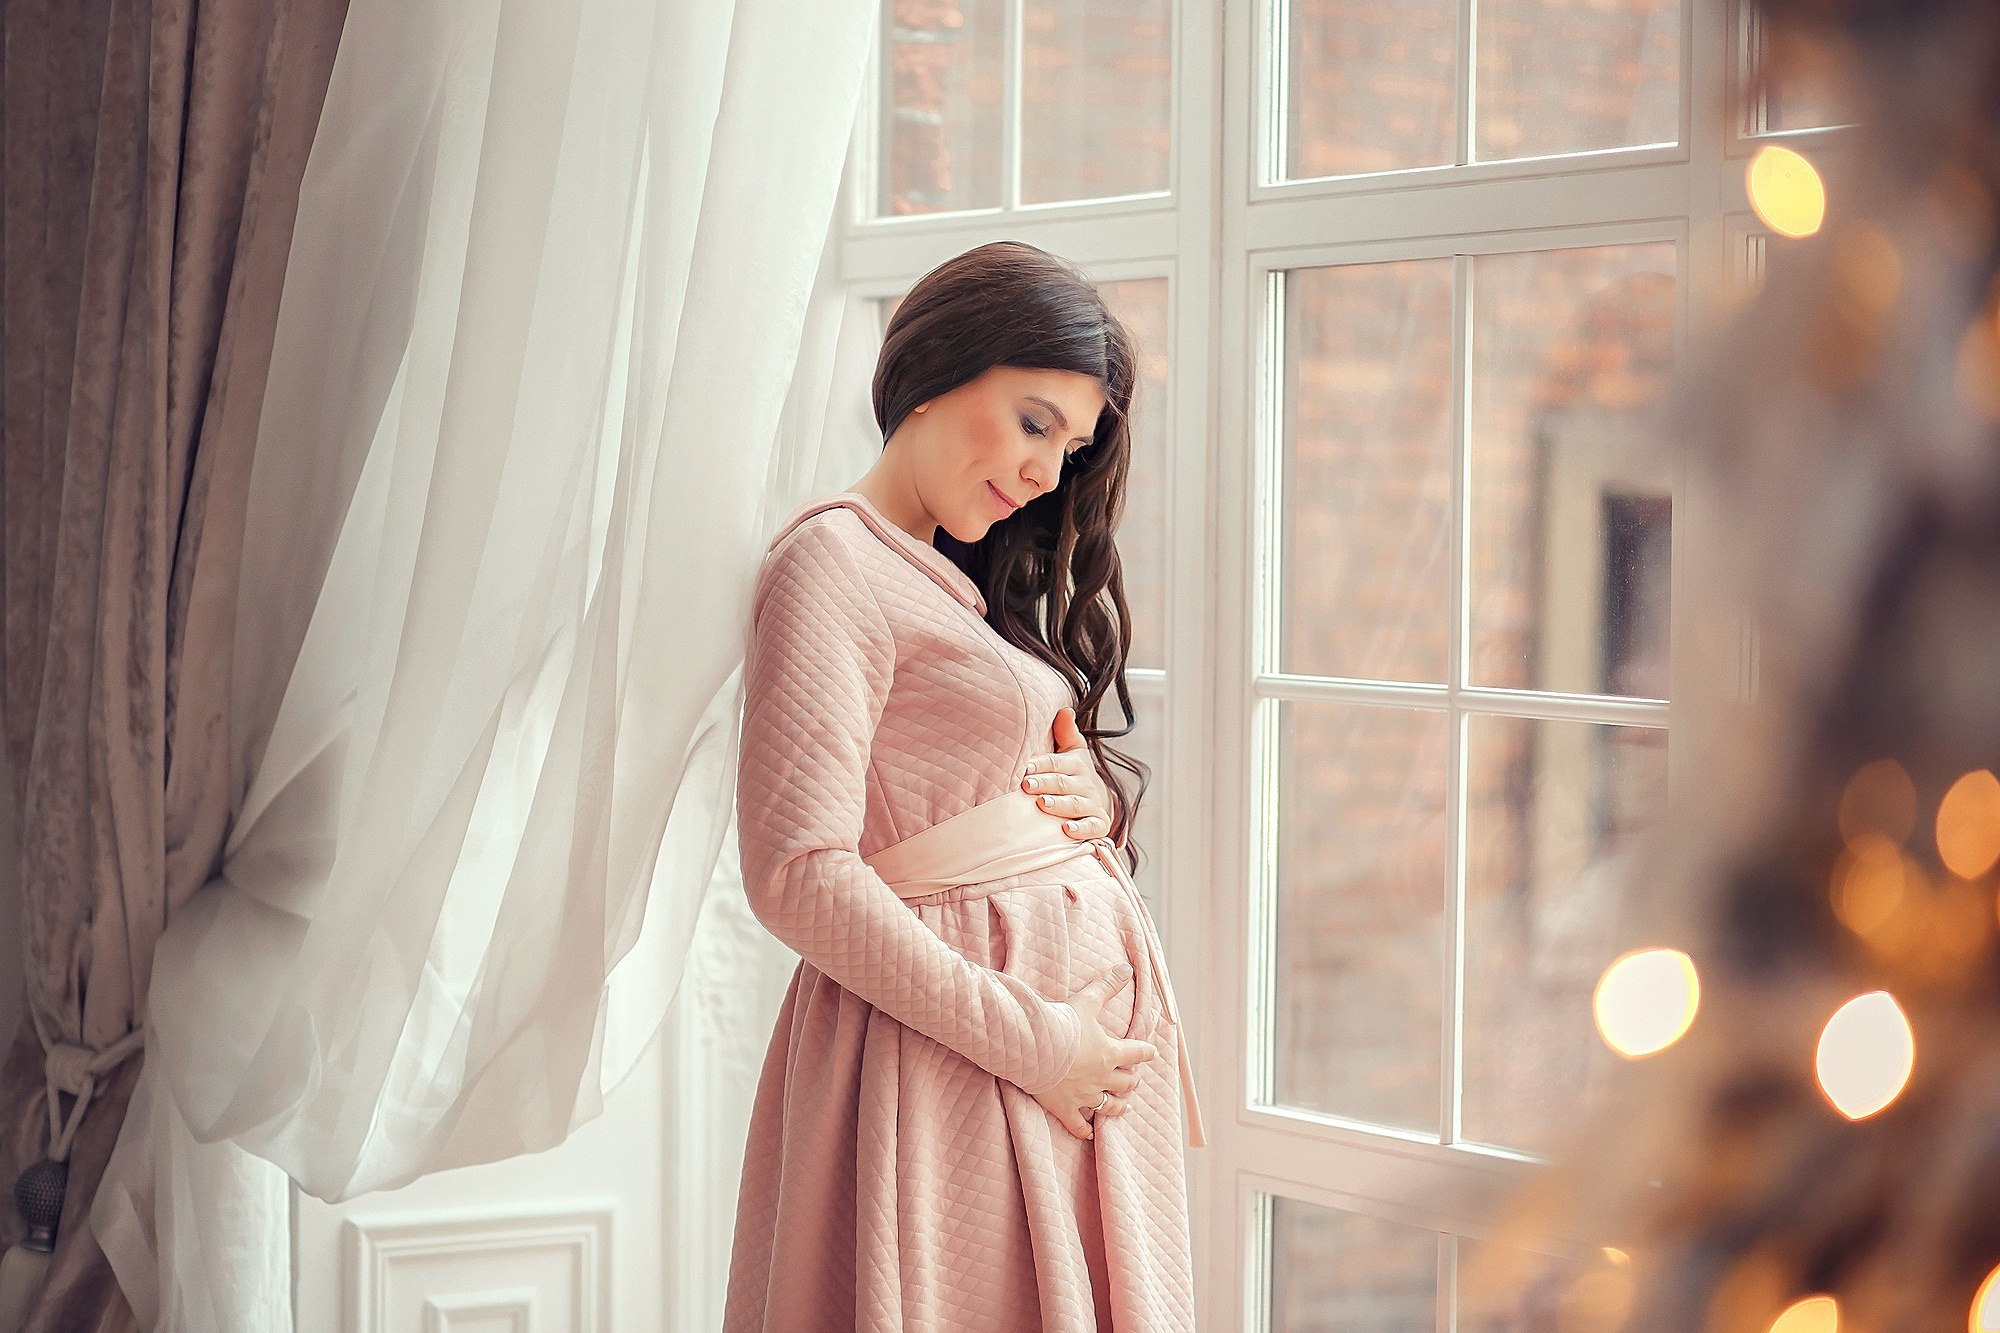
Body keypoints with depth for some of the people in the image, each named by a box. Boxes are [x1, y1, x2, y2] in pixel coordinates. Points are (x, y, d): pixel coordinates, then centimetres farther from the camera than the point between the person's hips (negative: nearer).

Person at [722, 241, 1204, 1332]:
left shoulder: (977, 581, 18)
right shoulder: (835, 560, -11)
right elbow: (798, 876, -20)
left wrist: (1095, 792, 1)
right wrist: (1022, 1037, -19)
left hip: (1095, 1026, 9)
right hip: (958, 1044, -9)